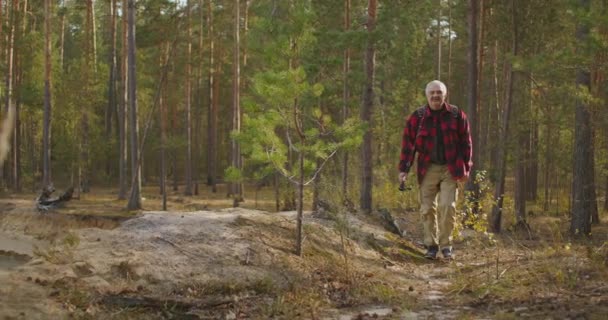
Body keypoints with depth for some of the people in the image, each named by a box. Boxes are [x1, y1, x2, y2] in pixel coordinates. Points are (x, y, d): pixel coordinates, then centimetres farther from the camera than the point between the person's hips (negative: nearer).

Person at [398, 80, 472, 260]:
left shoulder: (456, 115, 2)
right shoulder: (417, 117, 1)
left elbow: (466, 143, 6)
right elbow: (408, 144, 3)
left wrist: (466, 168, 2)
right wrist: (403, 169, -3)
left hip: (450, 169, -1)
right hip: (428, 169, 1)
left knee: (447, 206, -9)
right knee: (428, 208, 2)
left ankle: (446, 244, 4)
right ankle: (431, 245, 14)